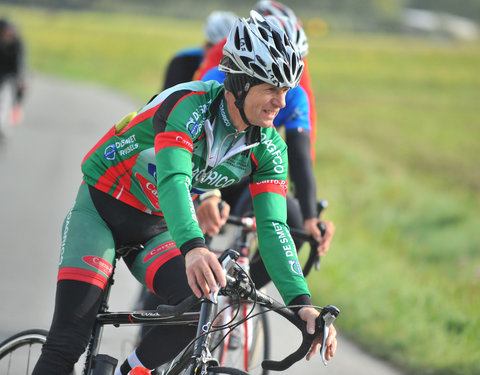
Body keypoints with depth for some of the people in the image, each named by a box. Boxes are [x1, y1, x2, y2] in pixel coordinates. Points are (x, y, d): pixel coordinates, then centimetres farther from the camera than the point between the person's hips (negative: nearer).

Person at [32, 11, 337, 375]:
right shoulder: (189, 105, -28)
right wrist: (193, 248, -61)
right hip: (101, 209, -5)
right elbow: (172, 180, -43)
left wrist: (301, 302, -31)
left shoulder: (269, 150, -11)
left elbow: (273, 227, -16)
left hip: (154, 229, 5)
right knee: (68, 343, -18)